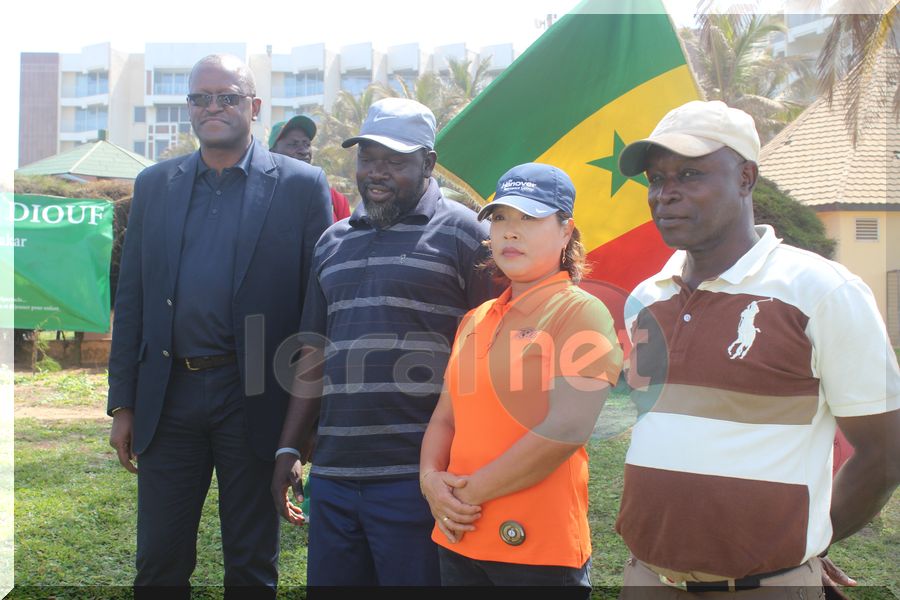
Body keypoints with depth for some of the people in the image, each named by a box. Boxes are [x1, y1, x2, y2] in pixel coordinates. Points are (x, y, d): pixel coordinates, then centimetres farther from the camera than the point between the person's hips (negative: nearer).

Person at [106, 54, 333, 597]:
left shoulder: (302, 186, -1)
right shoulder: (155, 185, 10)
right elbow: (131, 300, 10)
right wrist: (123, 403, 7)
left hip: (255, 401, -3)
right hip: (168, 399, 3)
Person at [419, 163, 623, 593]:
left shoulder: (580, 311, -8)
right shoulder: (476, 319, 13)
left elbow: (567, 428, -18)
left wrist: (472, 491, -14)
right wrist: (431, 479, -5)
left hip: (539, 545, -6)